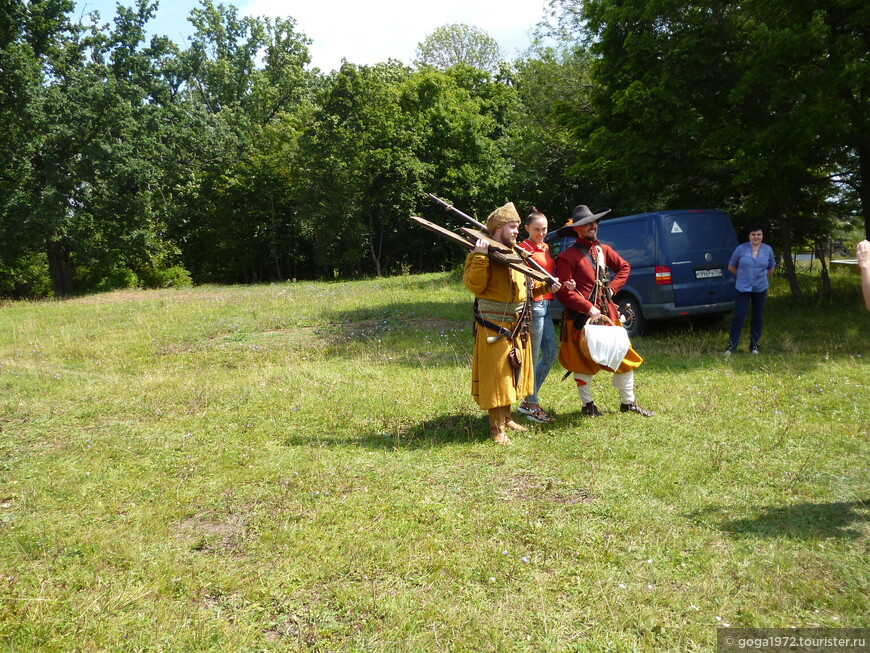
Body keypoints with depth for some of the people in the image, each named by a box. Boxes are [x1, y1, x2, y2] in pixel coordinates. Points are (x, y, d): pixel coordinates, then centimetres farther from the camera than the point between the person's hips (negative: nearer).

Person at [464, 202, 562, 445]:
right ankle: (496, 428, 3)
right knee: (496, 374, -5)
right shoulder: (484, 254, -12)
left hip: (517, 327, 9)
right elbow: (474, 285, -24)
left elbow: (524, 286, 24)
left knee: (512, 373, 16)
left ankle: (506, 418, 31)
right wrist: (480, 257, -32)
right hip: (494, 327, -9)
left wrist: (544, 287, 10)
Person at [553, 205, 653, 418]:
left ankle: (628, 402, 23)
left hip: (607, 312, 6)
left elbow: (624, 266, 24)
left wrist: (613, 287, 8)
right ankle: (587, 405, 20)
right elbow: (564, 292, -17)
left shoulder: (603, 250, 10)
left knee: (623, 355, 9)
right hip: (581, 317, -6)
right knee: (583, 361, 5)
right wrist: (589, 308, -21)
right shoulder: (567, 257, -11)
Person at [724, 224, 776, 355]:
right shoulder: (741, 249, -6)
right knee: (738, 317, -7)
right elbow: (731, 267, 4)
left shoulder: (768, 250, 2)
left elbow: (771, 268, 18)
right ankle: (731, 346, -1)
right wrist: (743, 276, 9)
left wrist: (762, 277, 16)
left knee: (758, 317, 10)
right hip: (743, 289, -3)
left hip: (760, 289, 3)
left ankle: (754, 345, 22)